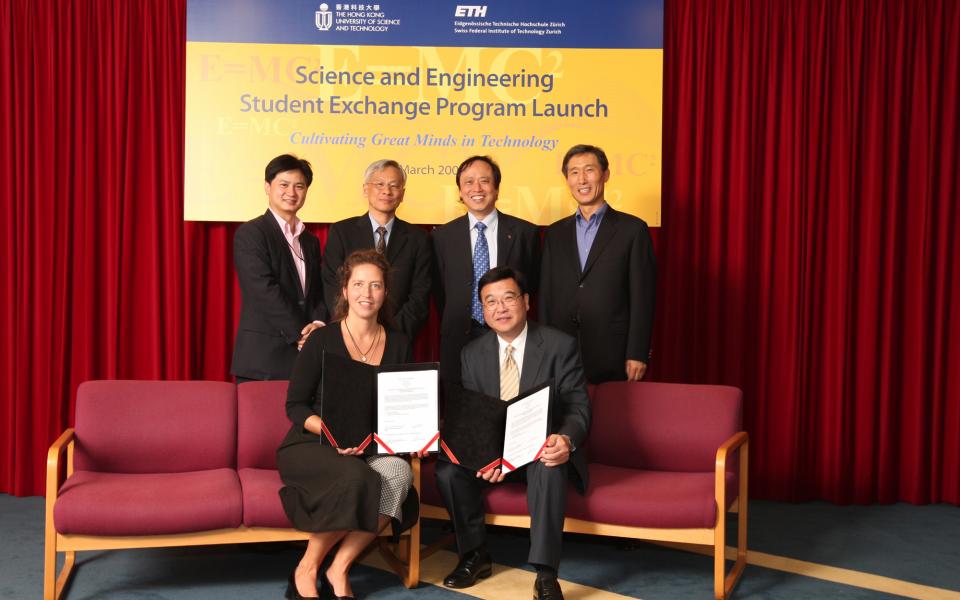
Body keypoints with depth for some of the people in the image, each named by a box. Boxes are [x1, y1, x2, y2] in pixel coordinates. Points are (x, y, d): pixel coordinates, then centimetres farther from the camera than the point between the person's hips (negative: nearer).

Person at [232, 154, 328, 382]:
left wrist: (318, 325, -8)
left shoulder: (311, 241, 17)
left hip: (305, 355, 6)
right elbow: (265, 291, -14)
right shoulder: (249, 233, -4)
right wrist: (301, 334, -14)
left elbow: (319, 292, 13)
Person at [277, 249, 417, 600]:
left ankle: (338, 569, -18)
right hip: (310, 448, -3)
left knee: (398, 472, -31)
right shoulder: (323, 340, -5)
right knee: (356, 477, -36)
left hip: (373, 449, 4)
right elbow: (295, 405, -5)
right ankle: (307, 569, -14)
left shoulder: (399, 345, 7)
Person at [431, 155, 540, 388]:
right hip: (459, 342, 1)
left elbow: (532, 283, 9)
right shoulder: (442, 236, 5)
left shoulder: (525, 232, 2)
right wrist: (453, 325, 10)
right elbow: (438, 290, 11)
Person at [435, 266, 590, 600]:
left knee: (550, 468, -38)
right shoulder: (472, 354, 4)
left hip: (543, 451, -3)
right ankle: (475, 555, -2)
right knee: (447, 469, -24)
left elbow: (578, 407, -11)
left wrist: (565, 440, -36)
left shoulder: (560, 346, -7)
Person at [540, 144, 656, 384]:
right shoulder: (555, 233, 12)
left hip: (613, 355, -3)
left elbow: (642, 297, -3)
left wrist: (637, 354, -9)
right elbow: (545, 295, 12)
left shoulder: (632, 229, 0)